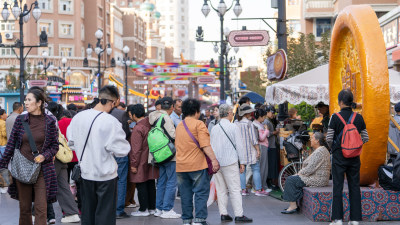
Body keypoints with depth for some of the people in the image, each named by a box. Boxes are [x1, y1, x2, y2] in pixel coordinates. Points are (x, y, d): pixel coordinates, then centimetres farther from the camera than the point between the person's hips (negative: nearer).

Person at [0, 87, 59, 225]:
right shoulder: (20, 120, 3)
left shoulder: (49, 122, -1)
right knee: (24, 208, 8)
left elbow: (55, 146, 5)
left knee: (41, 209, -6)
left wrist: (44, 156, -13)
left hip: (42, 170, -2)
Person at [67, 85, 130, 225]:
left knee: (87, 213, 18)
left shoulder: (78, 117, -3)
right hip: (106, 175, -5)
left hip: (85, 173, 5)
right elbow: (122, 150, -18)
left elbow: (71, 142, 9)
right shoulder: (111, 122, -21)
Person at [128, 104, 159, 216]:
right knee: (151, 184, 13)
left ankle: (143, 210, 5)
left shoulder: (138, 129, -19)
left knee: (141, 186, 1)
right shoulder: (150, 124, 4)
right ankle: (152, 208, 21)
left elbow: (136, 149, -20)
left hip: (141, 162, -8)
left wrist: (134, 164, -14)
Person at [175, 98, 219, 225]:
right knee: (201, 192, -1)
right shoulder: (198, 124, -7)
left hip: (180, 166, 6)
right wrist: (214, 160, -18)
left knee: (185, 194, 10)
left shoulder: (179, 126, 14)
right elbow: (205, 145, -16)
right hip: (197, 165, -6)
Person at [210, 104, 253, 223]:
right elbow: (239, 146, -5)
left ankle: (223, 214, 9)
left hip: (216, 163, 5)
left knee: (221, 190, 9)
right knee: (235, 189, -3)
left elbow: (211, 146, 12)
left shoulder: (214, 129, 9)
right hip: (230, 162, -5)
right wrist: (242, 162, 1)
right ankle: (239, 215, -5)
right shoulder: (233, 127, -5)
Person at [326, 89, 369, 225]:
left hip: (339, 156, -3)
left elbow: (329, 138, -10)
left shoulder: (335, 117, -11)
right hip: (354, 157, 3)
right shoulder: (359, 117, 1)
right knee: (354, 186, 9)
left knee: (338, 187, 2)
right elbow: (365, 138, 4)